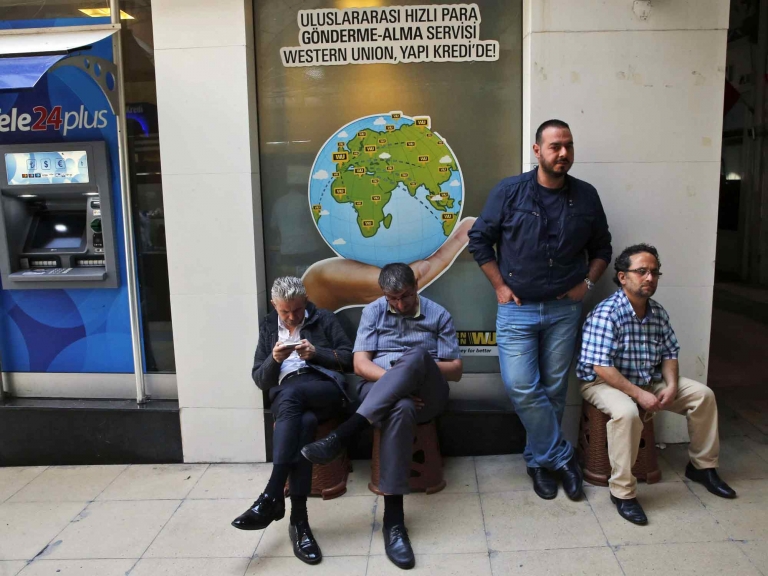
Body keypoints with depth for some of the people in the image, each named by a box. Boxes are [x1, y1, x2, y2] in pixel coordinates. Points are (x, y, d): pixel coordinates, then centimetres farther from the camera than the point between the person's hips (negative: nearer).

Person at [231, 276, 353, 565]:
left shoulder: (325, 320, 14)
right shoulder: (268, 327, 21)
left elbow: (349, 359, 7)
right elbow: (260, 379, 16)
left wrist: (316, 352, -9)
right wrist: (274, 359, -6)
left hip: (326, 389, -2)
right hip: (285, 396, 2)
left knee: (291, 392, -38)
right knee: (303, 422, -36)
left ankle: (272, 498, -39)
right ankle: (299, 519, -36)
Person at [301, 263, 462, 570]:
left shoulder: (439, 315, 8)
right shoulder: (373, 312, 9)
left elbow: (455, 371, 6)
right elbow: (361, 364, -1)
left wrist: (417, 367, -12)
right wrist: (399, 381, -18)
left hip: (426, 393, 1)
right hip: (379, 389, 0)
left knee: (416, 355, -37)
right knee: (400, 409, -41)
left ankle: (344, 432, -41)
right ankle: (393, 518, -39)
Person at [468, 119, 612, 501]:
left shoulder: (586, 196, 3)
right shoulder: (509, 191, -5)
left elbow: (601, 248, 15)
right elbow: (479, 239, 0)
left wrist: (587, 283, 1)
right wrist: (499, 286, -4)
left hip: (564, 309, 2)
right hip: (517, 309, -2)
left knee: (553, 390, 8)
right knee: (522, 388, -8)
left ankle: (541, 461, 27)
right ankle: (562, 458, 10)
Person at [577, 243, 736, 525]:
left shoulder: (658, 313, 0)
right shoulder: (605, 314, -24)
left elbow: (669, 354, 9)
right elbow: (601, 368, -28)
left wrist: (672, 385, -10)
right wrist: (639, 395, -28)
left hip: (648, 381, 8)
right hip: (604, 382, -8)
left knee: (703, 394, 3)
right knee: (626, 412, -38)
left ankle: (702, 466, 21)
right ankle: (622, 491, -23)